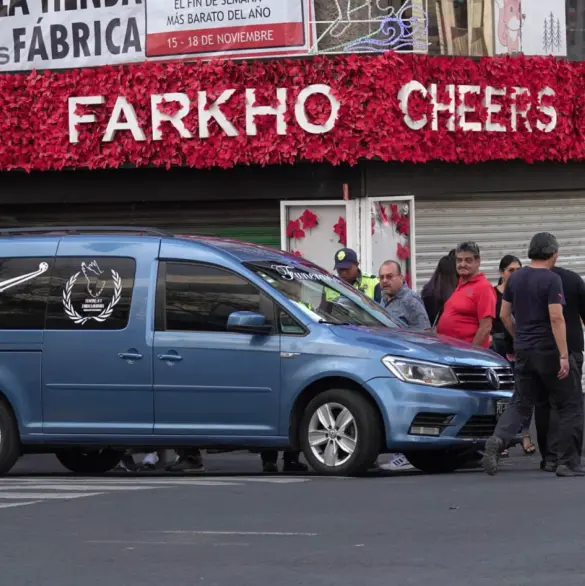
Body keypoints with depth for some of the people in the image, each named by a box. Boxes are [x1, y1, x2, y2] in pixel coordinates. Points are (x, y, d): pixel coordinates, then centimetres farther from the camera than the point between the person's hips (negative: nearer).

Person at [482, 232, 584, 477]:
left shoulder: (516, 278, 7)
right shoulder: (551, 280, -14)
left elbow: (504, 315, 12)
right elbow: (556, 318, -20)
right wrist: (564, 356, -20)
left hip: (524, 351, 6)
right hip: (549, 351, -6)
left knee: (521, 403, 11)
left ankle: (497, 440, -14)